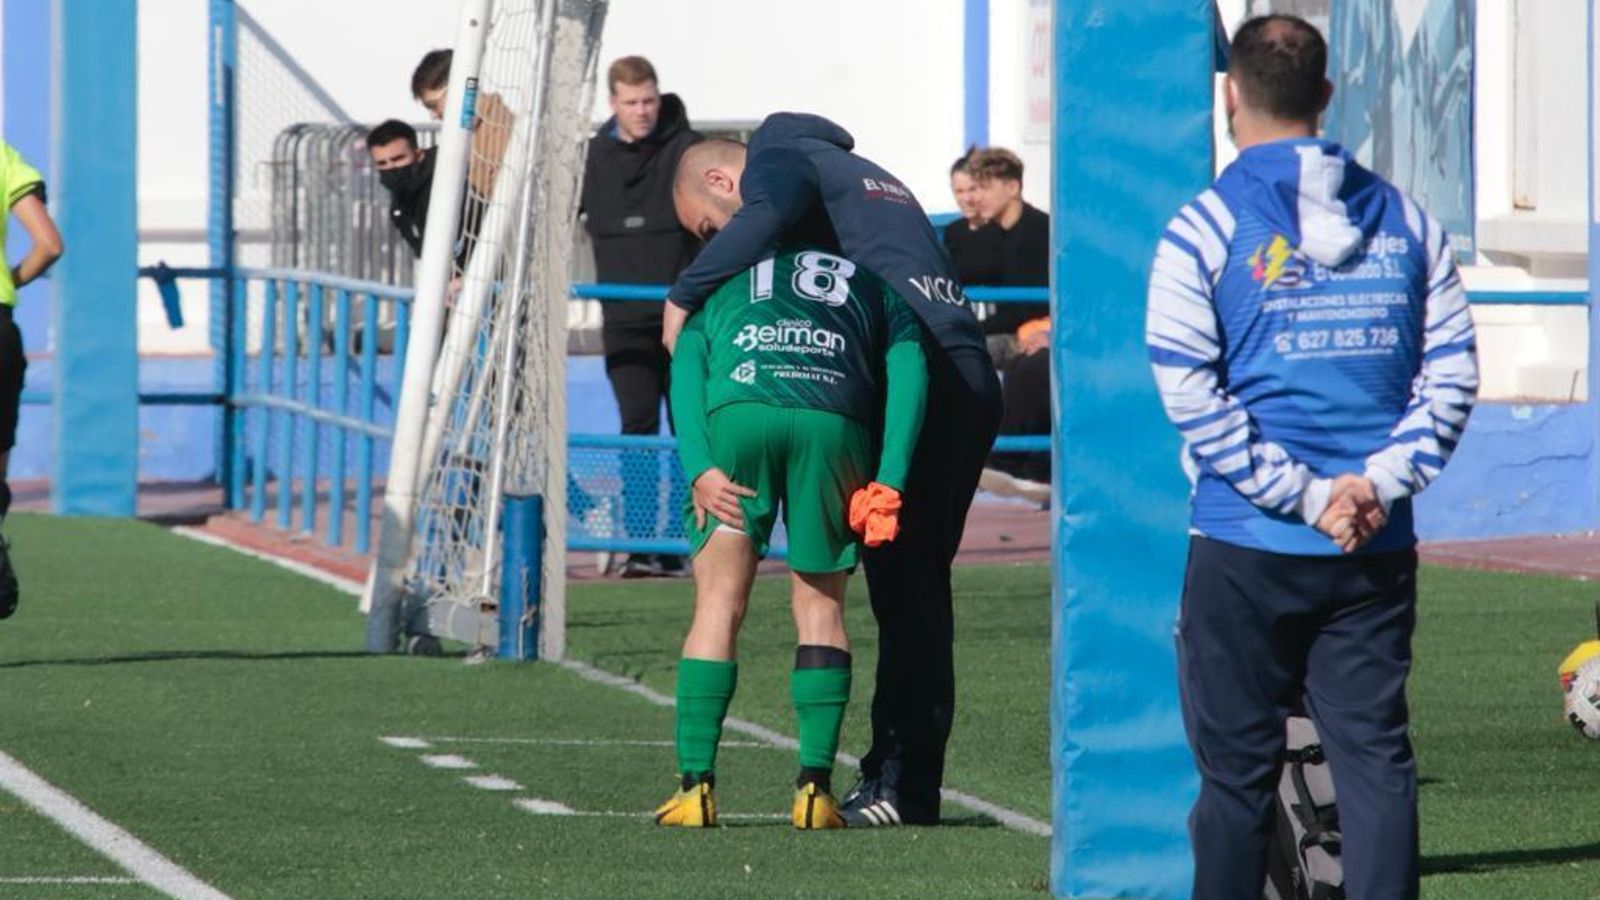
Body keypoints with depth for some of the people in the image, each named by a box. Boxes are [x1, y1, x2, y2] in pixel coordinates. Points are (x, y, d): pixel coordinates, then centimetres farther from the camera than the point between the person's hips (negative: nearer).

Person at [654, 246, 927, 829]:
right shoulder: (875, 284, 34)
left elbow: (686, 367, 15)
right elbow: (908, 368, 15)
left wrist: (699, 468, 3)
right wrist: (889, 483, 5)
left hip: (736, 409, 0)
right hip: (834, 421, 0)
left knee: (720, 603, 6)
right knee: (820, 605, 11)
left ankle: (696, 785, 0)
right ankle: (815, 788, 2)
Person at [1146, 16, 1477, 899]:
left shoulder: (1203, 232, -5)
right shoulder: (1405, 222, 7)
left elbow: (1193, 396, -12)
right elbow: (1451, 370, 3)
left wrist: (1305, 495, -10)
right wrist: (1379, 482, -4)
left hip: (1246, 549, -3)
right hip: (1378, 554, 3)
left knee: (1237, 769, 4)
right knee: (1375, 756, 5)